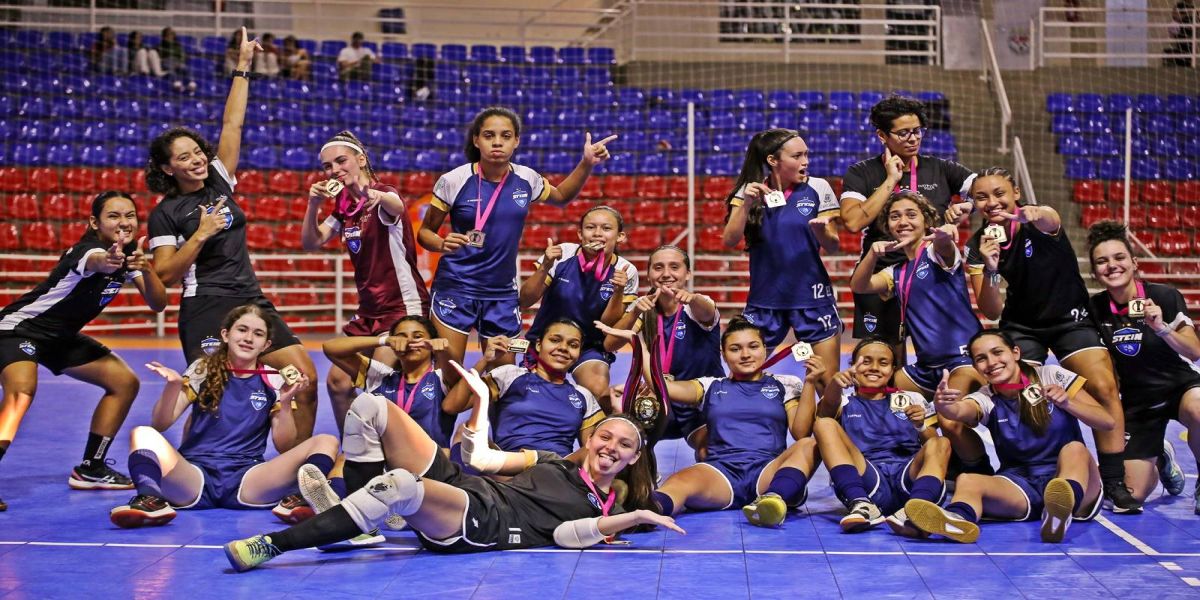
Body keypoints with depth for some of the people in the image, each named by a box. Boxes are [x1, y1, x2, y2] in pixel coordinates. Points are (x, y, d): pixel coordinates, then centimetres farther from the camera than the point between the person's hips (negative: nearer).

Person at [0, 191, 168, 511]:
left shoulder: (130, 253, -3)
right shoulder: (89, 250, -26)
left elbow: (158, 304, -12)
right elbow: (96, 261, -52)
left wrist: (146, 269, -32)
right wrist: (106, 262, -77)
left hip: (61, 337, 9)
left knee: (125, 383, 6)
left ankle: (90, 469, 15)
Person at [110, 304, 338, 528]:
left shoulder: (273, 381, 10)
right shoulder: (203, 370, 10)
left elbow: (285, 448, 7)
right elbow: (160, 425, 2)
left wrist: (285, 403, -8)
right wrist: (173, 385, -16)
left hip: (246, 483, 0)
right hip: (195, 475, 0)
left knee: (326, 442, -19)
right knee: (142, 434, -26)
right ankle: (151, 499, -54)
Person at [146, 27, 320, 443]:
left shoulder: (219, 182, 13)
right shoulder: (165, 213, 0)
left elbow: (232, 124, 13)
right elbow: (165, 275, -5)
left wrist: (243, 65, 13)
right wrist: (200, 234, -14)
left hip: (252, 303, 6)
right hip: (206, 309, -6)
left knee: (305, 377, -4)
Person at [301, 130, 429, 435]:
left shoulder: (385, 194, -15)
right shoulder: (344, 205, 8)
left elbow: (396, 206, -40)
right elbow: (311, 243, 2)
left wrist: (376, 196, -64)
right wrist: (313, 205, -15)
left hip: (403, 308, -8)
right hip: (368, 310, 8)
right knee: (338, 381, 6)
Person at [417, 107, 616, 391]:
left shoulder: (526, 179, -2)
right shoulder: (454, 181, -11)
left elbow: (561, 196, 21)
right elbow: (425, 232, -1)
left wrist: (587, 164, 7)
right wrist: (442, 244, -23)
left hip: (502, 293, 3)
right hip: (455, 287, -3)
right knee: (448, 373, -8)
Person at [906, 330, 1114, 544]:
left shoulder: (1051, 376, 0)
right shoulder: (985, 398, 3)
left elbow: (1107, 422, -3)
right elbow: (960, 411, -23)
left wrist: (1066, 403, -20)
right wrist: (943, 405, -47)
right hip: (1020, 485, 1)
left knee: (1075, 449, -33)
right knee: (967, 481, -28)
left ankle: (1062, 510, -64)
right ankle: (958, 519, -63)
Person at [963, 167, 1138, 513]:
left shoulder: (1041, 223, -19)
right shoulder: (978, 245, -10)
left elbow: (1050, 222, -48)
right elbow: (992, 312, -14)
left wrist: (1032, 217, -72)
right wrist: (989, 270, -32)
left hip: (1070, 318, -3)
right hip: (1021, 326, 3)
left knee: (1104, 387, -19)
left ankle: (1114, 485, -10)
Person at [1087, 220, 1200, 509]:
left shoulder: (1165, 296, -18)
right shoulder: (1095, 308, -10)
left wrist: (1161, 328, -37)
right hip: (1136, 403, 3)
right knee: (1134, 494, -3)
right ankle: (1161, 460, 34)